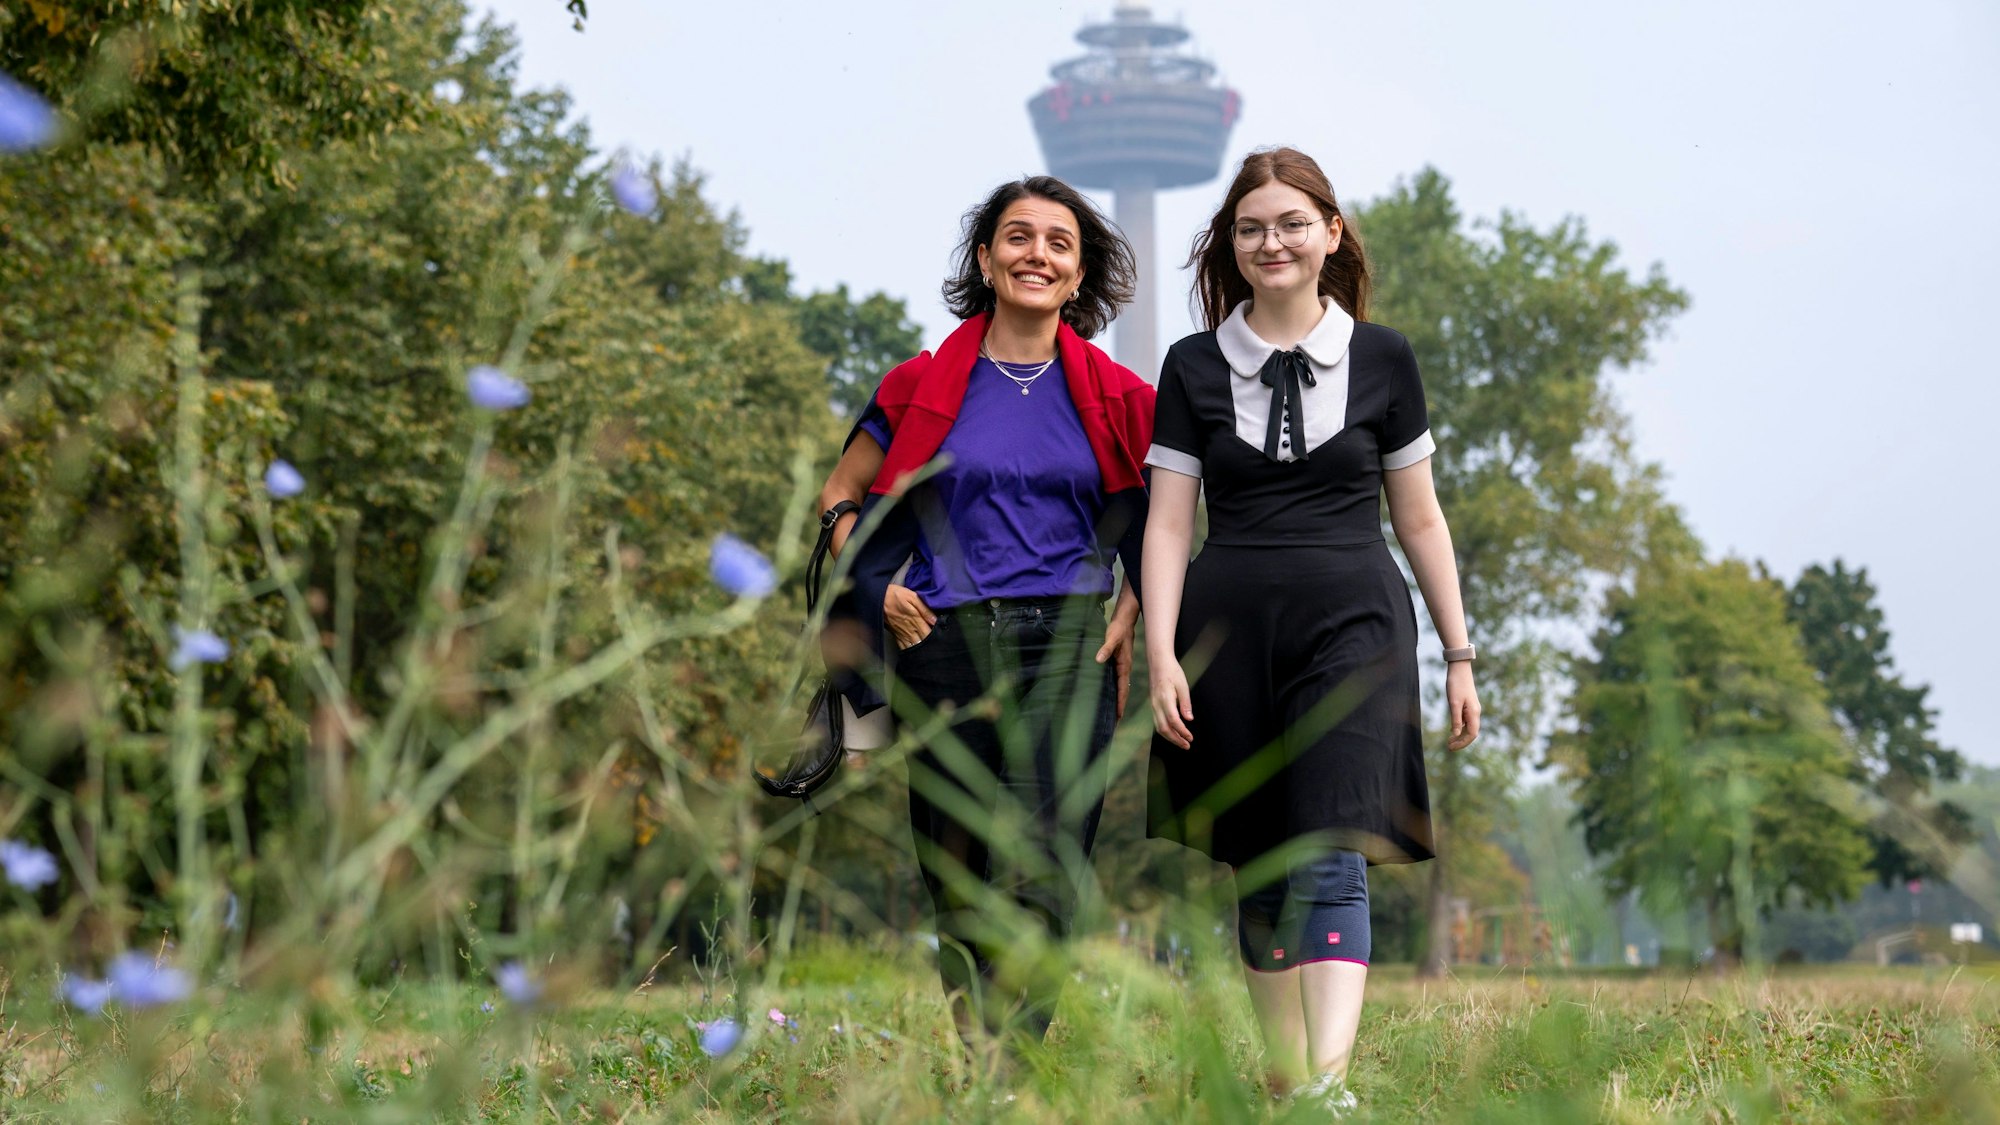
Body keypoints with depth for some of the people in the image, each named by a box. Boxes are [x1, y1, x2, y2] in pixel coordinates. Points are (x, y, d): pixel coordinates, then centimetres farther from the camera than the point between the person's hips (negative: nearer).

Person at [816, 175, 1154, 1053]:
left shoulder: (1114, 397, 8)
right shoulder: (922, 388, 7)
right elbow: (842, 496, 17)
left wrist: (1135, 611, 6)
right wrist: (878, 590, 3)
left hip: (1070, 645, -1)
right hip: (948, 645, 1)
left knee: (1040, 869, -17)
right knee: (960, 875, 5)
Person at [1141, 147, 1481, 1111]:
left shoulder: (1381, 359, 8)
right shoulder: (1195, 368, 8)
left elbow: (1418, 518, 13)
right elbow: (1168, 523, 5)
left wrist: (1458, 652, 12)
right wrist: (1162, 654, -6)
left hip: (1352, 625, -2)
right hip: (1230, 626, 2)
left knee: (1332, 858, -16)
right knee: (1261, 869, 5)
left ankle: (1331, 1080, -29)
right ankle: (1283, 1075, 16)